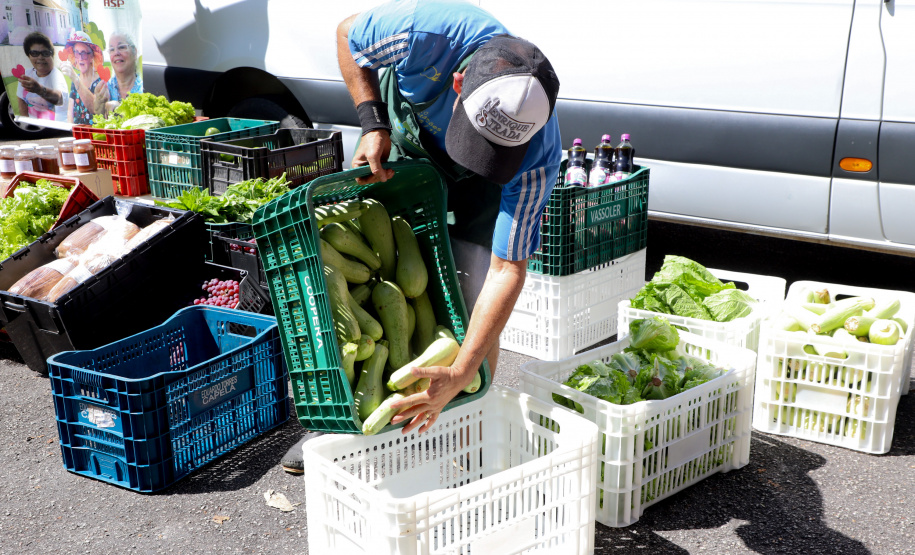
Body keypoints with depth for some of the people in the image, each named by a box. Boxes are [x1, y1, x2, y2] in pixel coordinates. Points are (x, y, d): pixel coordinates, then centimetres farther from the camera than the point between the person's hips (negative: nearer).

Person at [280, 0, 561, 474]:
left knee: (476, 309, -12)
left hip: (476, 188, -1)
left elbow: (507, 270, -34)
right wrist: (373, 126, -28)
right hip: (395, 151, 2)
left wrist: (459, 376, -39)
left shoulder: (538, 157, -39)